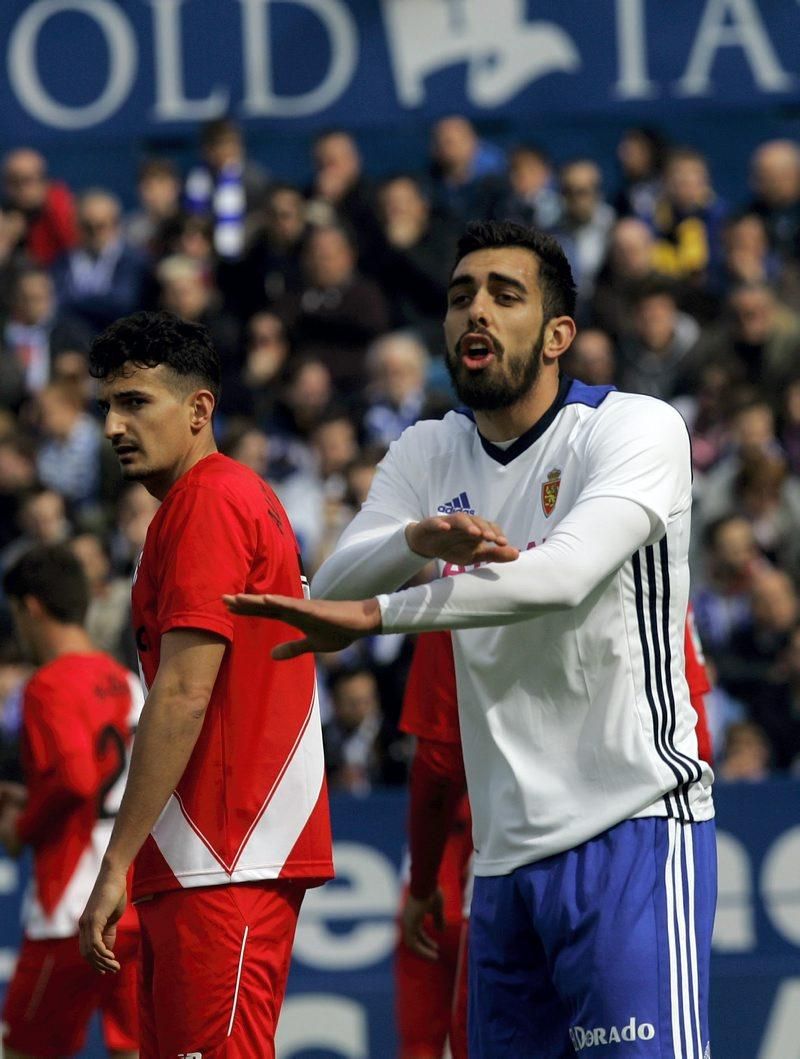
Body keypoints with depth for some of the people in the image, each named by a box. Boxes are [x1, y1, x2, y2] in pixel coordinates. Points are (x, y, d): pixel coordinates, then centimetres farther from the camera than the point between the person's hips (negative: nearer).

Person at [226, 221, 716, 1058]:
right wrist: (419, 540, -24)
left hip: (630, 831, -6)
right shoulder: (429, 455, 13)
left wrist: (373, 616, -21)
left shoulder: (635, 429, -6)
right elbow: (334, 588, -2)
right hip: (506, 851, 6)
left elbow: (562, 576, -22)